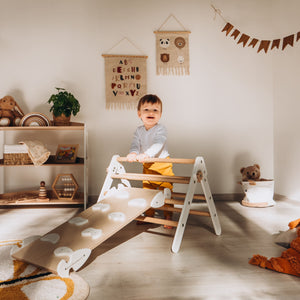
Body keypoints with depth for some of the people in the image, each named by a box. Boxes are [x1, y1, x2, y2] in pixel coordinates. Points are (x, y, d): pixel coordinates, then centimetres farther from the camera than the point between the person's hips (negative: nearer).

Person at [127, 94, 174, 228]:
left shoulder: (161, 129, -15)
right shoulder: (139, 130, 3)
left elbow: (158, 145, -28)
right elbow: (135, 144, -6)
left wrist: (146, 154, -42)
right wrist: (133, 153, -29)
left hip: (163, 165, -5)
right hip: (147, 166, 6)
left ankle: (168, 216, 11)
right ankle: (149, 215, 30)